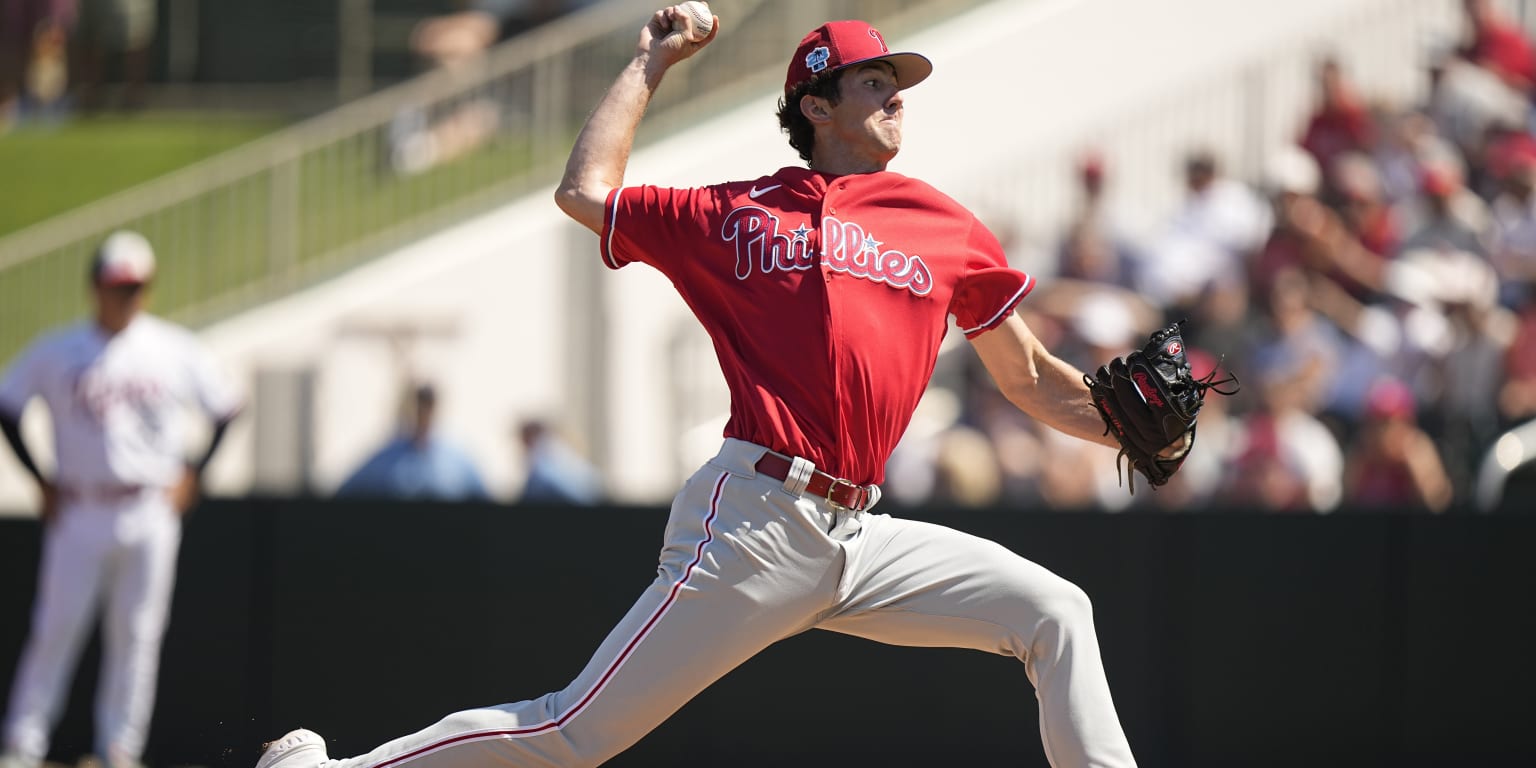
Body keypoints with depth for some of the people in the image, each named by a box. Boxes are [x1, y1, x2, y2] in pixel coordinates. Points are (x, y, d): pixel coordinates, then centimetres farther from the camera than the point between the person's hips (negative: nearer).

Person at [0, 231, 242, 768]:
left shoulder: (176, 351, 4)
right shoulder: (57, 353, 1)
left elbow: (225, 409, 12)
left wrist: (190, 475, 5)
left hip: (151, 513, 1)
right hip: (80, 512, -1)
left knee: (136, 635, 3)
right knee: (56, 629, -4)